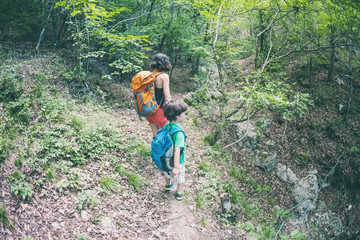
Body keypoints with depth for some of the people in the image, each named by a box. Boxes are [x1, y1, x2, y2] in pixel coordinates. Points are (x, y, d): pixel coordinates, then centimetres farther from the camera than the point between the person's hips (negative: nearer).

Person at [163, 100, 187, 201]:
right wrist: (176, 167, -35)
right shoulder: (179, 133, -35)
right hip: (178, 161, -6)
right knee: (180, 176, 21)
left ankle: (168, 185, 59)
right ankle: (179, 193, 42)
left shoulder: (166, 126, -13)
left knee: (167, 172, 32)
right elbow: (177, 151, -38)